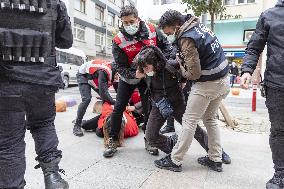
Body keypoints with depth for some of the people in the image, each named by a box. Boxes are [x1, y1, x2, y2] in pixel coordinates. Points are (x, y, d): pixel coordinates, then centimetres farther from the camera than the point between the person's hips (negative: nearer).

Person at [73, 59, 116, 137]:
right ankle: (77, 126, -14)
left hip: (94, 77, 8)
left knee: (106, 98, -3)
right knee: (86, 99, -22)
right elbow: (103, 92, -41)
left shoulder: (115, 70, -17)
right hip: (83, 75, -8)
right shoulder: (104, 72, -42)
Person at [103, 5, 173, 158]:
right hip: (128, 77, -1)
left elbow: (166, 46, -1)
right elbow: (120, 66, -18)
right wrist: (134, 75, -34)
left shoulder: (152, 30, -14)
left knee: (149, 109, 3)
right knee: (118, 108, -3)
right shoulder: (118, 41, -19)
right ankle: (112, 141, 12)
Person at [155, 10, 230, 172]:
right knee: (210, 119, 18)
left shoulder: (187, 39, -20)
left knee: (190, 121, -1)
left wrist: (181, 64, -1)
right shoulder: (198, 24, 7)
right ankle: (216, 159, 26)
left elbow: (194, 74, -19)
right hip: (222, 81, 9)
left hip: (207, 84, -9)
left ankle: (175, 161, 9)